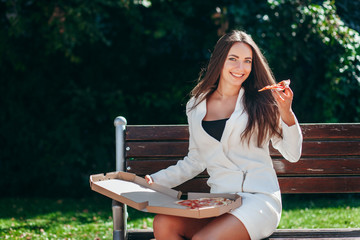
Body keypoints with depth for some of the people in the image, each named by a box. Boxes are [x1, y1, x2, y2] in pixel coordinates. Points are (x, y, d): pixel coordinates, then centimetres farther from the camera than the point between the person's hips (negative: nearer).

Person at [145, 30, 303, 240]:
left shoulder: (260, 103, 4)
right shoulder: (196, 106, 13)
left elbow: (293, 154, 4)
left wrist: (286, 113, -11)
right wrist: (156, 180, 11)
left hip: (259, 199, -4)